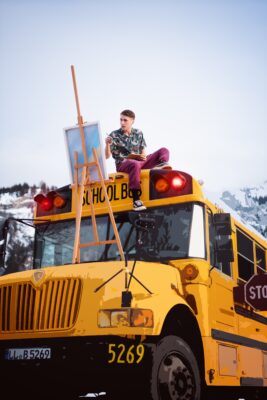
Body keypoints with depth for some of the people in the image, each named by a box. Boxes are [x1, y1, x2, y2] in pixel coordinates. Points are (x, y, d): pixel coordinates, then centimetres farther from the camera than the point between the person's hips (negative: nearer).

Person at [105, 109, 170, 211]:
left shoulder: (138, 133, 13)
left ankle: (162, 163, -44)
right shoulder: (114, 135, 3)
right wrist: (107, 144, -21)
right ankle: (136, 200, -48)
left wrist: (143, 156, -6)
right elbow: (107, 156, -3)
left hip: (139, 161, 5)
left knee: (163, 150, -6)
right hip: (123, 164, -4)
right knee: (135, 165, -42)